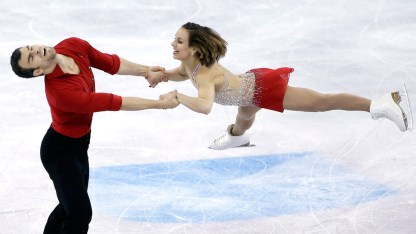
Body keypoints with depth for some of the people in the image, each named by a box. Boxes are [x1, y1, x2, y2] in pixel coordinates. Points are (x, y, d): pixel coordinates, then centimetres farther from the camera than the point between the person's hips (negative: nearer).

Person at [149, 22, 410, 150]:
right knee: (245, 113, 41)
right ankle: (237, 136, 77)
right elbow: (182, 73, 21)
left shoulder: (205, 74, -32)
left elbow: (204, 106, -50)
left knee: (321, 102, -6)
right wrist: (163, 76, 2)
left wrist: (177, 97, -40)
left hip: (262, 89, -10)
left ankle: (382, 104, -5)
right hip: (251, 81, 10)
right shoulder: (190, 62, -5)